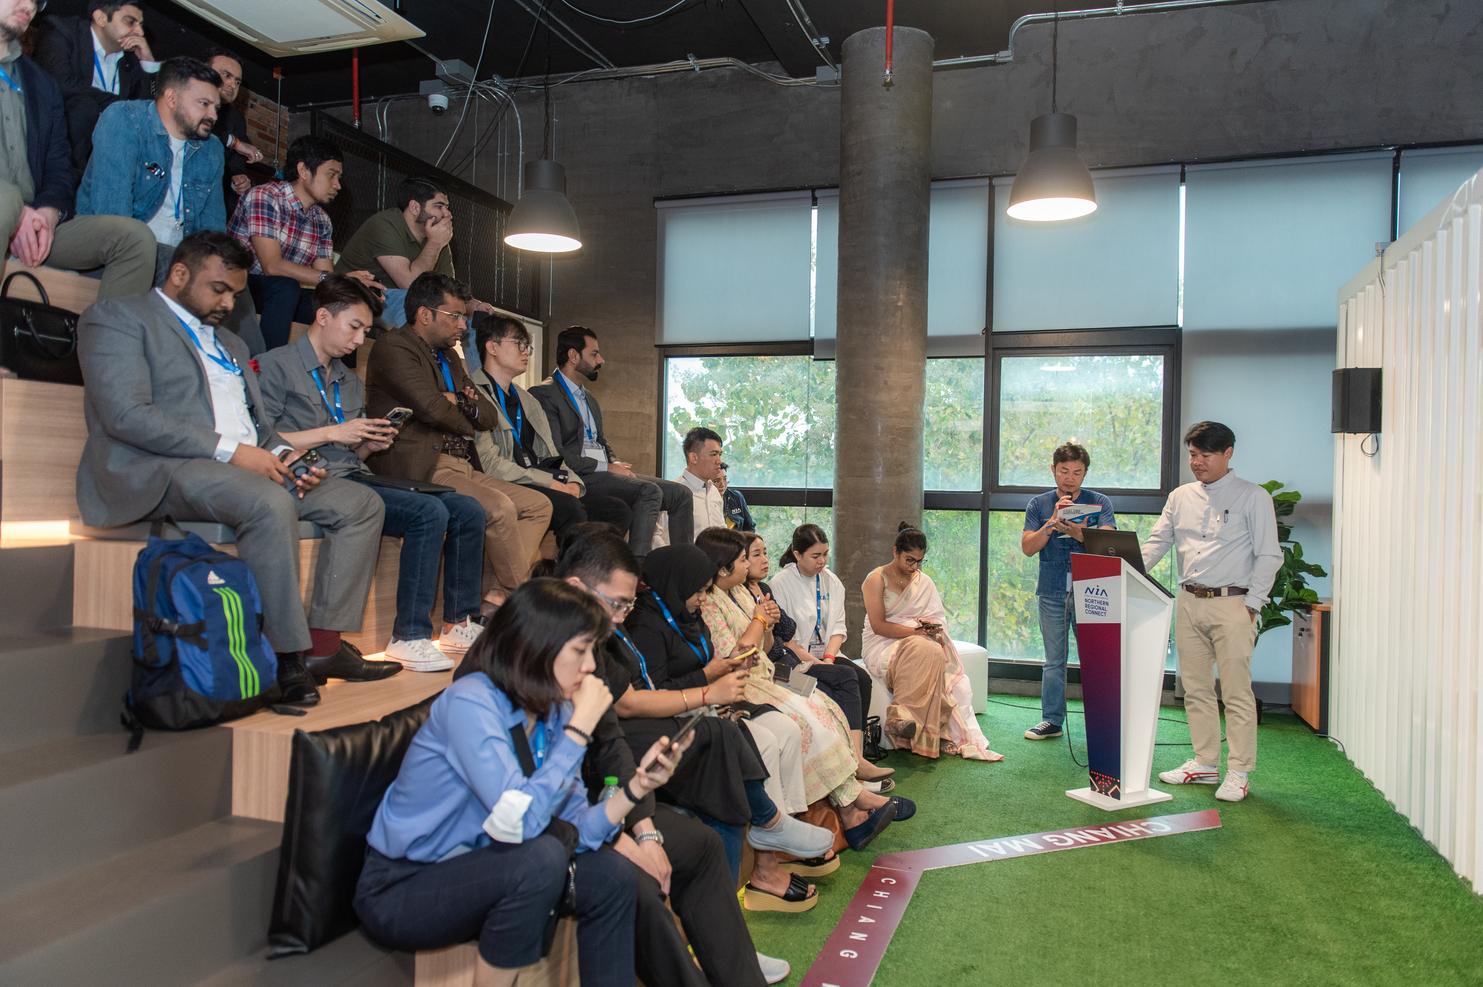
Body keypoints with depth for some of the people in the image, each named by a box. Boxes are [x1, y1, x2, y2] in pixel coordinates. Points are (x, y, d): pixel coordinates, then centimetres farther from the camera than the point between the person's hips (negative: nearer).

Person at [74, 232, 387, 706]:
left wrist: (284, 452, 1)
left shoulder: (229, 344, 28)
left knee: (361, 503, -7)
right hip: (161, 470, -8)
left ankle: (324, 645, -14)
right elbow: (127, 415, -12)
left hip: (249, 467, 8)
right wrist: (229, 451, -18)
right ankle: (286, 658, -27)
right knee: (271, 504, -36)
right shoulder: (117, 318, 3)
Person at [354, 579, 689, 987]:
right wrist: (581, 726, -29)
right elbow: (520, 821, -36)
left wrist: (637, 786, -20)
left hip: (472, 871, 7)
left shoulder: (553, 711, -3)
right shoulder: (470, 701, -26)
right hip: (399, 891, -7)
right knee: (541, 858, -30)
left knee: (613, 876, -6)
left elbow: (572, 831, -5)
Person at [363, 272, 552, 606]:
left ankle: (494, 592, -10)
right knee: (499, 507, -28)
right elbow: (431, 406, -18)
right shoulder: (394, 346, -4)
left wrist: (461, 401, -4)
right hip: (421, 469, -10)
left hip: (462, 468, 10)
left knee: (539, 505, 1)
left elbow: (489, 416, 18)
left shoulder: (450, 361, 24)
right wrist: (466, 423, 2)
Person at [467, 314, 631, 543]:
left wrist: (571, 481, 0)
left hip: (549, 486, 8)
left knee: (619, 511, -8)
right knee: (570, 508, -33)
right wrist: (550, 482, -14)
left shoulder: (529, 401, 28)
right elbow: (488, 462, -11)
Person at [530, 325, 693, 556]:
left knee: (680, 494, -3)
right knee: (649, 491, -30)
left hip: (604, 473, 9)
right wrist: (606, 467, -14)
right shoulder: (544, 394, -5)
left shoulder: (589, 398, 25)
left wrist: (616, 463, 4)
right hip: (579, 477, -9)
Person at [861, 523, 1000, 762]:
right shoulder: (877, 579, -2)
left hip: (919, 646, 5)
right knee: (927, 652, -34)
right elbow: (878, 625, -12)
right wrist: (918, 632, -19)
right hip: (882, 647, -5)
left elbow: (939, 620, 12)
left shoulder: (924, 581, 15)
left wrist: (934, 627, -13)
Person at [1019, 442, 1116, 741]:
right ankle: (1052, 720, 16)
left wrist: (1078, 533, -28)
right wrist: (1053, 522, -14)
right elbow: (1028, 547, -1)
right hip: (1052, 591, 1)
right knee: (1054, 659, 8)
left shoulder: (1099, 503, 4)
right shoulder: (1038, 504, 8)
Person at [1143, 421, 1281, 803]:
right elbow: (1156, 543, 10)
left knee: (1236, 692, -2)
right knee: (1196, 688, 11)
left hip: (1231, 603, -5)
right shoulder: (1180, 497, 11)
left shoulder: (1253, 497, -2)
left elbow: (1268, 556, -4)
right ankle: (1205, 763, 22)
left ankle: (1239, 773, 6)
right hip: (1188, 601, 5)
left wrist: (1250, 606, -10)